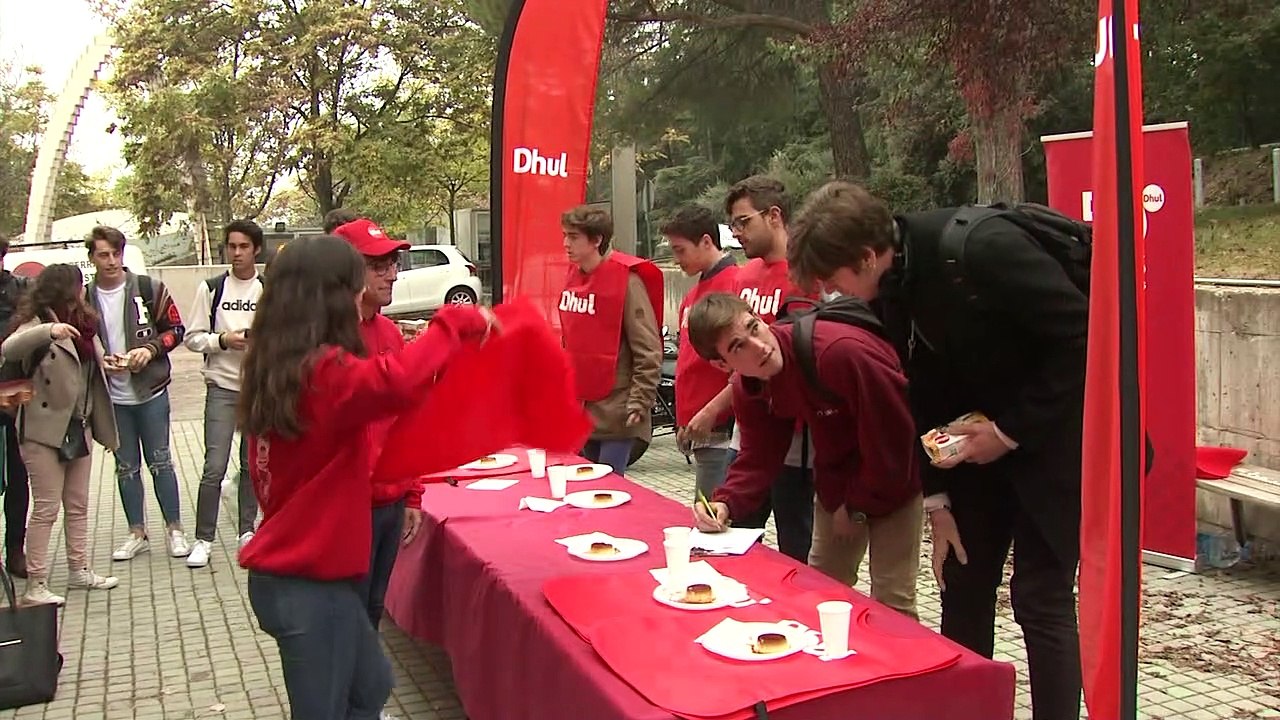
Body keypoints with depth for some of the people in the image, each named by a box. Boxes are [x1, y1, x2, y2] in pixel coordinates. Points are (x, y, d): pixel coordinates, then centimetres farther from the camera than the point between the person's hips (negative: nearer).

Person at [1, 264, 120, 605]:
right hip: (45, 430, -7)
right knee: (46, 508, -2)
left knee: (78, 505, 15)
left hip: (79, 427, 7)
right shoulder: (38, 324, -13)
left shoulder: (83, 324, 10)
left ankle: (79, 571, 27)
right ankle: (35, 585, 7)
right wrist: (48, 331, -46)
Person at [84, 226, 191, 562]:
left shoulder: (150, 289, -5)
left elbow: (175, 329, 0)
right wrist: (101, 362, -12)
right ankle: (137, 533, 24)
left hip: (151, 391, -2)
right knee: (126, 467, 12)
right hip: (112, 398, 2)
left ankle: (174, 529, 16)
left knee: (160, 462, 5)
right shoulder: (85, 299, 0)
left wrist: (150, 349, -17)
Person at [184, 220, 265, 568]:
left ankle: (246, 530, 25)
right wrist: (223, 340, -14)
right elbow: (193, 337, 2)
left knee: (253, 464, 11)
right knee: (214, 467, -5)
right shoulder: (211, 288, 1)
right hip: (223, 387, -1)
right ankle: (203, 540, 5)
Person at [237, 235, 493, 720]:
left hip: (290, 573, 9)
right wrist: (458, 323, -29)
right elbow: (398, 383, -41)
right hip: (308, 585, -9)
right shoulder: (323, 372, -22)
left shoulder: (279, 371, 7)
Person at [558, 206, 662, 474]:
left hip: (615, 411, -7)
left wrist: (639, 403, -16)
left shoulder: (626, 280, -14)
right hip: (581, 408, 8)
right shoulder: (573, 276, 8)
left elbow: (648, 351, -15)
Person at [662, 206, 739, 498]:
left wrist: (710, 414, -17)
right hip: (697, 429, 9)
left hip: (718, 429, -9)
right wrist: (684, 421, 16)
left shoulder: (734, 283, -12)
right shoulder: (694, 294, 17)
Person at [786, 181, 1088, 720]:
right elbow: (924, 393, 4)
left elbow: (1080, 338, -22)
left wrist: (1012, 429, -19)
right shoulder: (892, 288, -4)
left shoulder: (983, 248, -27)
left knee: (1040, 595, -5)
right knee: (962, 584, 9)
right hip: (982, 434, 7)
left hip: (1052, 429, -7)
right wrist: (937, 498, 2)